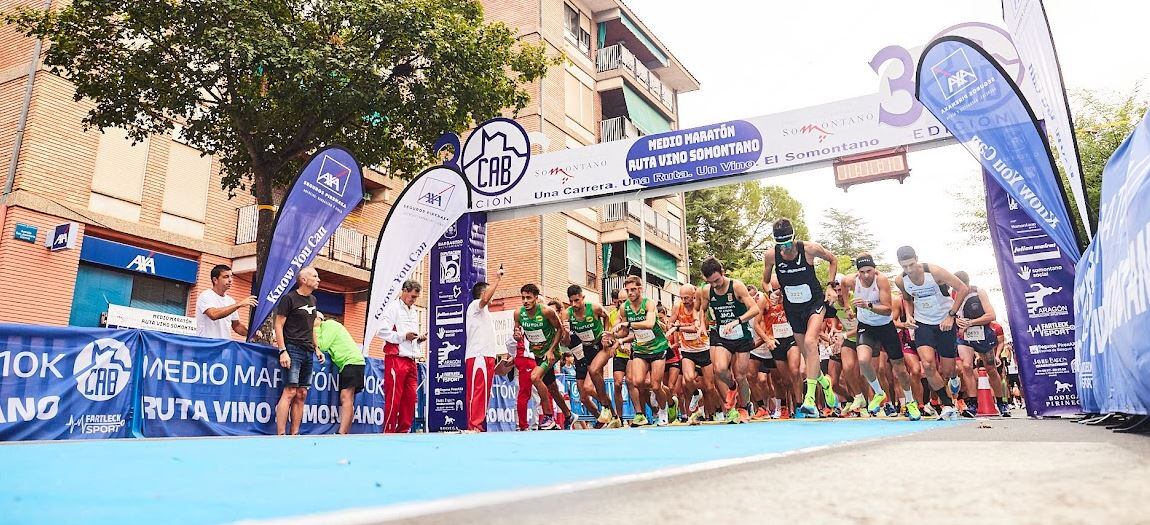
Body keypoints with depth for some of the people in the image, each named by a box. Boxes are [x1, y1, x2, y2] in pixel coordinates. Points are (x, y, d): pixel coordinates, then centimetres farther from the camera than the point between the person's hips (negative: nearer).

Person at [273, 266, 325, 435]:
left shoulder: (312, 300, 18)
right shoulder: (289, 298, -4)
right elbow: (278, 325, -7)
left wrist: (316, 348, 18)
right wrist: (283, 351, -16)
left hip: (308, 352, 7)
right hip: (293, 350, -7)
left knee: (301, 394, 6)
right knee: (290, 391, -13)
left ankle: (294, 435, 10)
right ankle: (280, 435, -11)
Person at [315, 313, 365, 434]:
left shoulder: (329, 324, -3)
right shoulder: (324, 329, 25)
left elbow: (323, 346, -10)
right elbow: (322, 346, 14)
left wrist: (316, 329, -1)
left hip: (352, 361, -11)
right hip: (346, 364, 11)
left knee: (346, 398, -19)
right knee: (346, 400, 7)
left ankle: (342, 433, -27)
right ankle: (346, 432, 6)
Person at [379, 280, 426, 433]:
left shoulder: (414, 312, 23)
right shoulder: (393, 307, -2)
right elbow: (383, 331, -13)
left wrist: (419, 339, 9)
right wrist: (404, 336, -16)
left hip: (411, 360, 8)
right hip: (396, 359, -8)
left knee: (410, 398, 7)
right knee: (393, 398, -6)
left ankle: (404, 430, 14)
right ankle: (389, 432, -1)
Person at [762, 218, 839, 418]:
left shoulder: (810, 248, -16)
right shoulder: (770, 255, -11)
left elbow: (833, 259, 4)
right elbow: (765, 281, 7)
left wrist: (830, 286, -3)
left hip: (815, 302, -3)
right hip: (792, 308, 3)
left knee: (810, 342, -25)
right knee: (805, 351, 8)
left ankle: (809, 399, -27)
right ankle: (824, 382, 40)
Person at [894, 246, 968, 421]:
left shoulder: (934, 272, -21)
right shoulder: (900, 280, -8)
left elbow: (963, 289, -14)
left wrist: (951, 315, -16)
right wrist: (909, 315, -3)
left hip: (945, 322, -2)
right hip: (923, 323, 2)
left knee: (946, 370, 2)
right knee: (928, 364, -19)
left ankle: (953, 377, 44)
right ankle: (948, 406, -4)